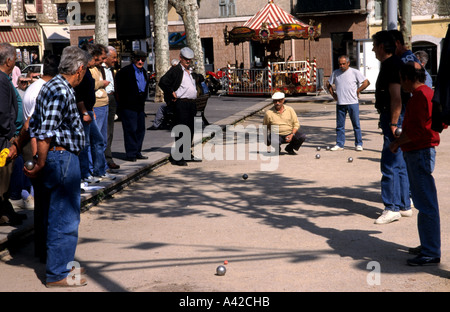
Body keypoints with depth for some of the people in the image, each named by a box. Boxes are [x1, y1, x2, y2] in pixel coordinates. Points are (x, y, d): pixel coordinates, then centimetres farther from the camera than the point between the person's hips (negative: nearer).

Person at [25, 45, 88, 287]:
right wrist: (40, 165, -15)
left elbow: (34, 126, 16)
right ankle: (58, 274, 6)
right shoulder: (61, 91, -18)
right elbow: (46, 133, -22)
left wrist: (36, 160, 13)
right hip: (62, 157, -10)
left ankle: (61, 263, 33)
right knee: (65, 219, -2)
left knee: (56, 216, 20)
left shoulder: (51, 87, 14)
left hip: (54, 158, 11)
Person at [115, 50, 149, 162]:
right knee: (131, 129, -8)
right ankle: (130, 154, -3)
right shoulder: (125, 71, -9)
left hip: (140, 106, 8)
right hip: (128, 106, -8)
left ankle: (137, 152, 19)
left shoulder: (144, 72, 16)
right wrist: (121, 100, -9)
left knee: (140, 129, 9)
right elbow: (118, 86, -9)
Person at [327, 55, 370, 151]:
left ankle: (358, 144, 8)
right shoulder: (335, 73, 7)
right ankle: (339, 144, 12)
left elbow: (366, 83, -1)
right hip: (340, 103, 3)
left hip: (352, 103, -3)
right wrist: (333, 94, 10)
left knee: (356, 124, 1)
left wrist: (357, 91, -3)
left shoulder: (355, 72, -2)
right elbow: (329, 84, 21)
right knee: (340, 125, 6)